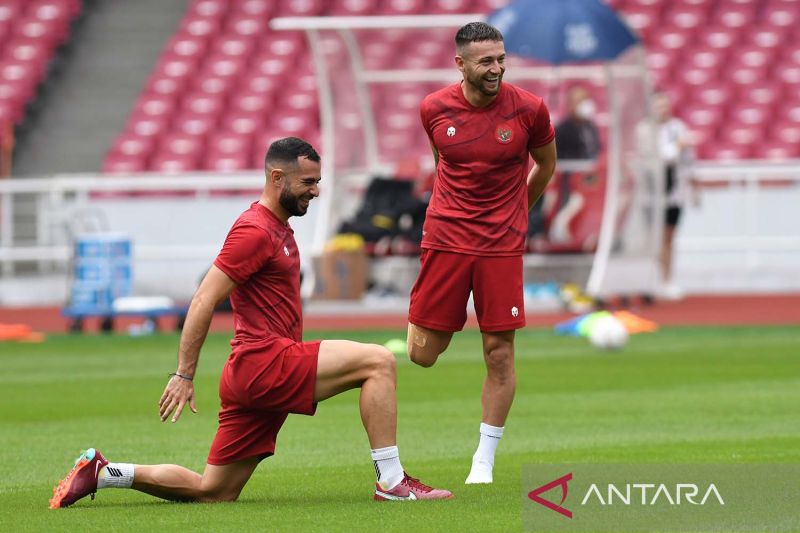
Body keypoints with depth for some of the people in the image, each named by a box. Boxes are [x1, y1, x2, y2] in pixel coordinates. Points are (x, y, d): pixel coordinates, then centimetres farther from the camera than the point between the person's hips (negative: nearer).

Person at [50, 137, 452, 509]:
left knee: (213, 492, 10)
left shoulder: (278, 229, 20)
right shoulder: (255, 231, -11)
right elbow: (204, 302, -15)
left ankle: (101, 472, 12)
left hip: (259, 376, 10)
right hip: (264, 362, -10)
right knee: (378, 362, -16)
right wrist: (184, 376, -18)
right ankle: (392, 482, -17)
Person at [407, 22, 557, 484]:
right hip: (445, 238, 1)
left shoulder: (528, 109, -6)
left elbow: (546, 166, 13)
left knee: (500, 351, -2)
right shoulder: (434, 109, -2)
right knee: (423, 354, -1)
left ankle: (485, 461, 9)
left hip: (502, 245, -1)